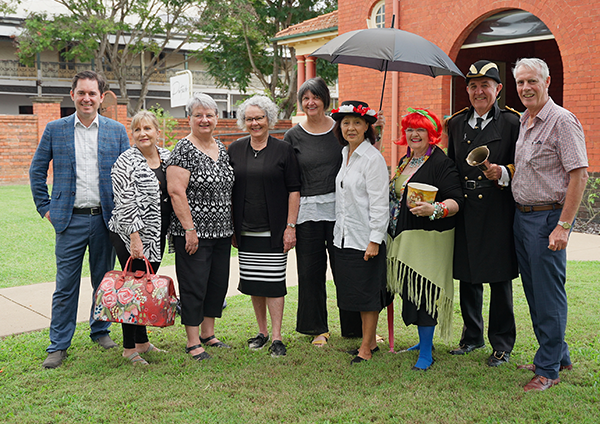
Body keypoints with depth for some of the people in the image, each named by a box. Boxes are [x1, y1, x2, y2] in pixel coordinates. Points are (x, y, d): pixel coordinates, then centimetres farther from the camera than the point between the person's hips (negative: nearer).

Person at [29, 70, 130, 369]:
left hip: (105, 218, 1)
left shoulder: (117, 131, 4)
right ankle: (58, 345, 12)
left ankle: (100, 330, 30)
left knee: (105, 280, 12)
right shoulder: (55, 130, 4)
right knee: (65, 285, 1)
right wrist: (45, 207, 4)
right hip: (70, 220, -1)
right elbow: (37, 171, 11)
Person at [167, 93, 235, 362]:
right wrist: (189, 229, -19)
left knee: (219, 283, 13)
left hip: (222, 231, 7)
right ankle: (192, 343, 11)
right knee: (194, 285, -1)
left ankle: (208, 334, 27)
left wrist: (232, 225, 14)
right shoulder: (184, 150, -10)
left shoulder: (222, 149, 12)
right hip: (194, 233, -7)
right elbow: (176, 192, -17)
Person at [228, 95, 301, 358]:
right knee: (252, 283, 9)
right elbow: (228, 190, 11)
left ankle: (277, 337, 6)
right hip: (246, 231, 3)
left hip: (273, 231, -3)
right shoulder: (235, 150, 8)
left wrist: (291, 226, -7)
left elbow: (293, 190, -1)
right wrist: (231, 227, 7)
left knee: (273, 282, -3)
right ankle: (262, 332, 23)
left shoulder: (283, 150, 0)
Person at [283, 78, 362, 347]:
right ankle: (318, 329, 22)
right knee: (311, 271, 7)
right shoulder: (294, 136, 5)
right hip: (307, 210, 1)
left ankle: (354, 327, 17)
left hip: (339, 206, 0)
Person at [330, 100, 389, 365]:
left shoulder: (373, 158, -12)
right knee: (355, 291, 14)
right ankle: (370, 341, 27)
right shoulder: (344, 154, 12)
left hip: (366, 237, -8)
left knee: (368, 292, 1)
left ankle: (366, 348, 12)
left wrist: (374, 241, -18)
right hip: (344, 235, 8)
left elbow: (379, 202, -15)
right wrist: (338, 231, 15)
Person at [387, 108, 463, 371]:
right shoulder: (405, 161, 16)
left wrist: (434, 209, -33)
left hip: (428, 238, -8)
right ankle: (424, 341, 28)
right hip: (402, 237, 8)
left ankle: (426, 354, 0)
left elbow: (456, 201, -15)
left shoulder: (441, 163, -9)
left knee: (422, 290, -8)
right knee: (411, 290, 12)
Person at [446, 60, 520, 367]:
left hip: (497, 212, -4)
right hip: (464, 211, 4)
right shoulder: (456, 123, 13)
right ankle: (472, 336, 29)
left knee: (499, 278, 3)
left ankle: (502, 344, 18)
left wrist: (502, 173, -21)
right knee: (467, 276, 11)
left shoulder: (512, 122, -1)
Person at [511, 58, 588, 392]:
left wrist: (563, 226, -21)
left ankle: (549, 369, 10)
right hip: (522, 214, 9)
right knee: (534, 291, 15)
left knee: (549, 294, -2)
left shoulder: (563, 121, -12)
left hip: (549, 217, -9)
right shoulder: (523, 123, 14)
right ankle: (559, 355, 30)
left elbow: (579, 176, -17)